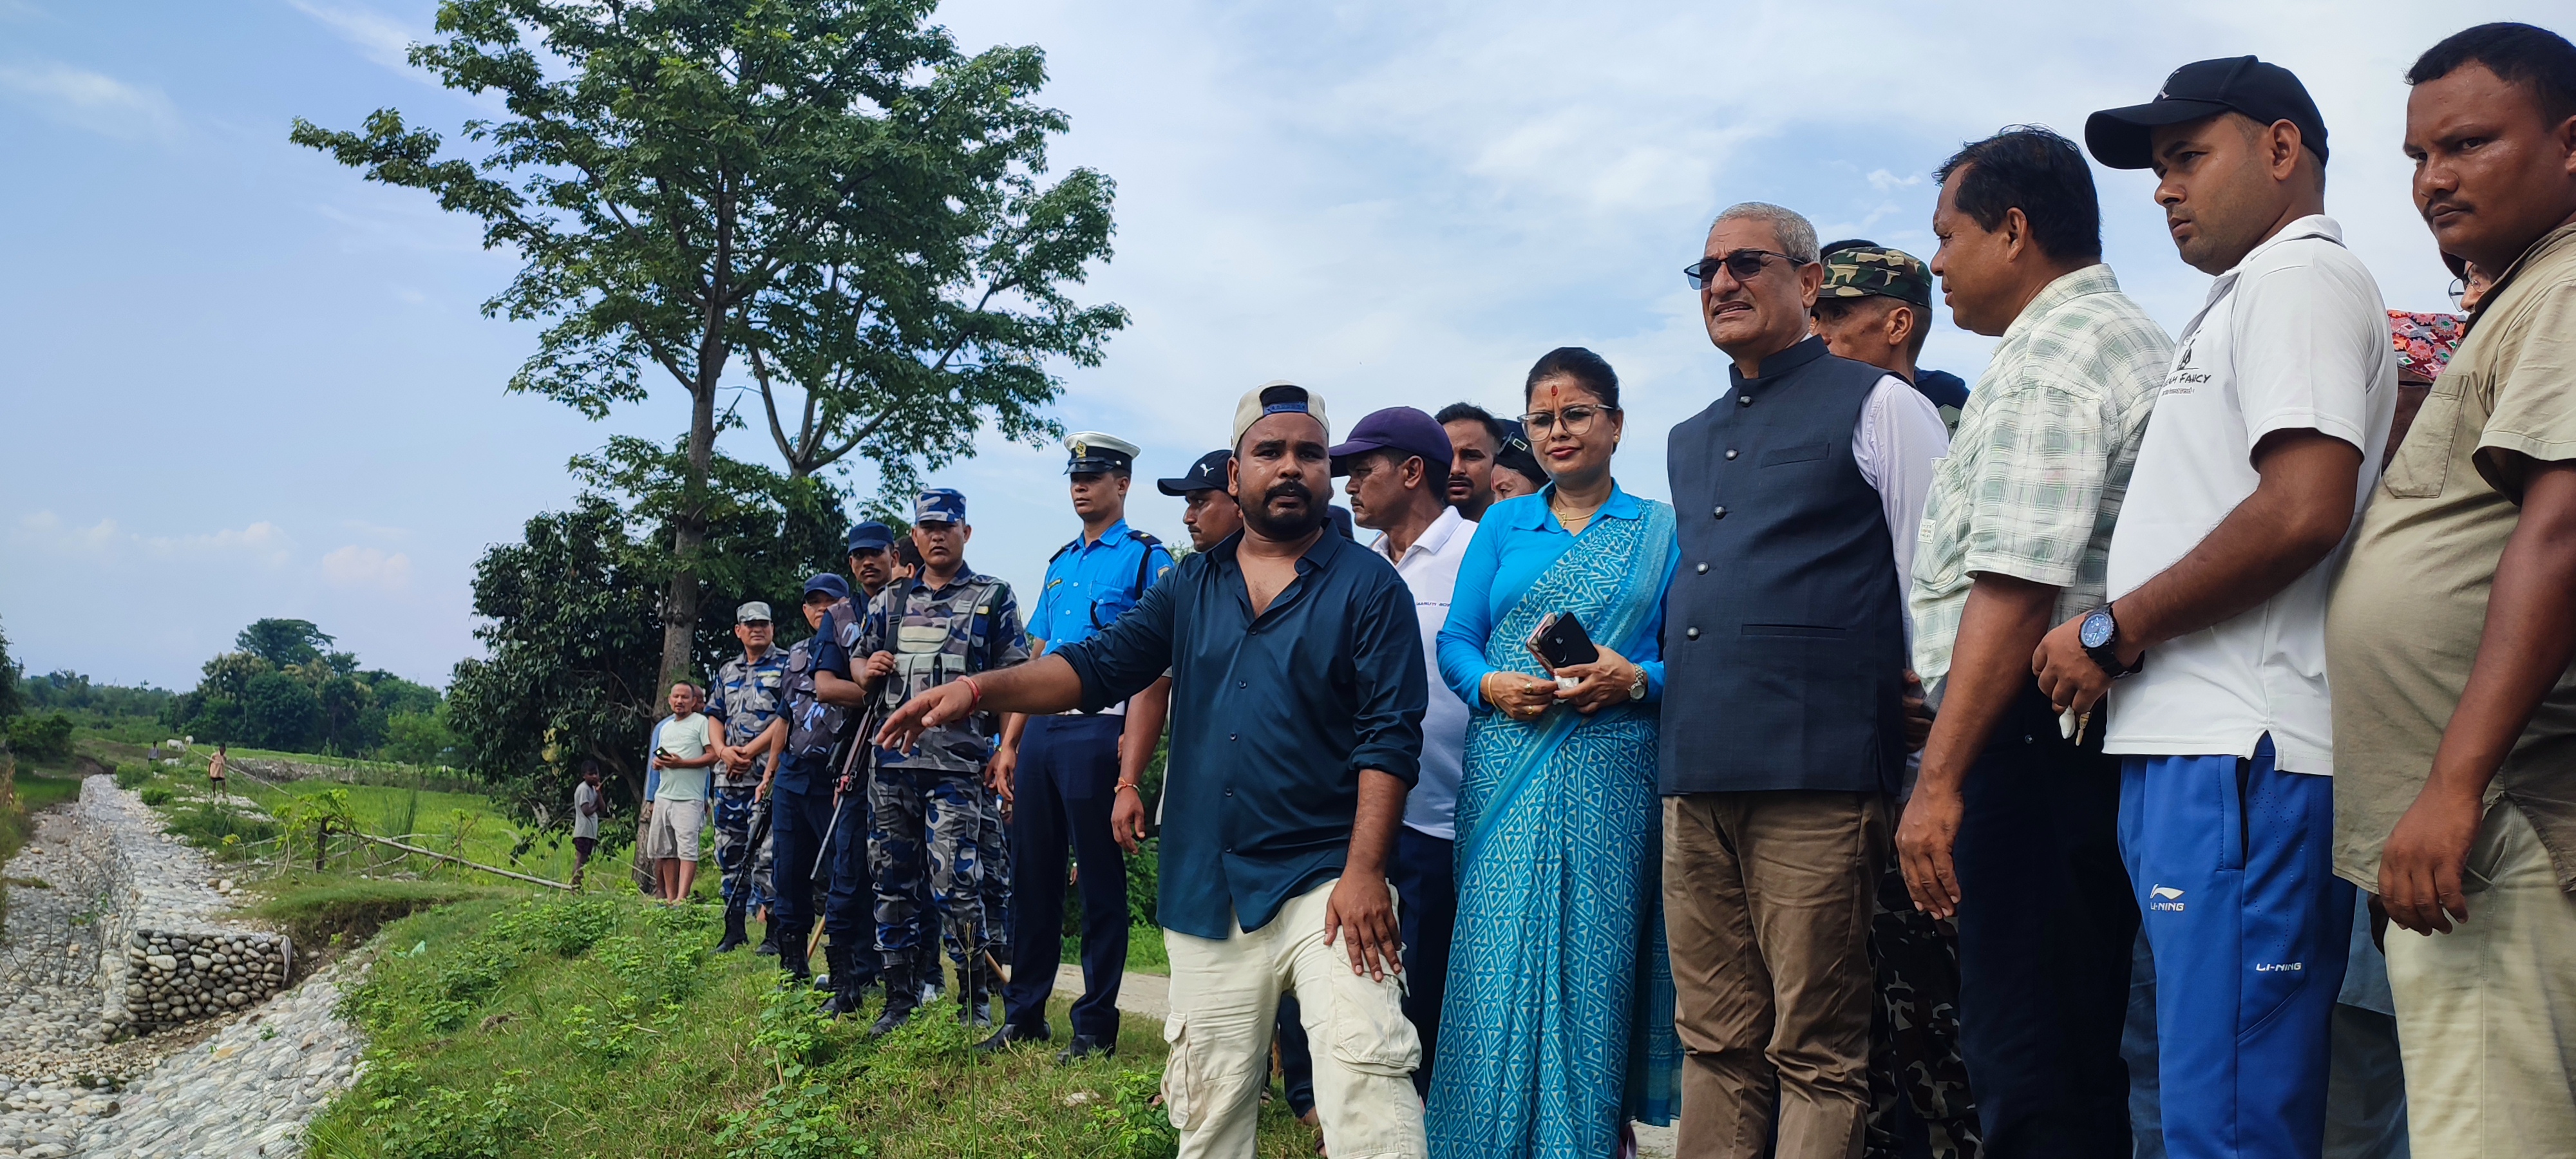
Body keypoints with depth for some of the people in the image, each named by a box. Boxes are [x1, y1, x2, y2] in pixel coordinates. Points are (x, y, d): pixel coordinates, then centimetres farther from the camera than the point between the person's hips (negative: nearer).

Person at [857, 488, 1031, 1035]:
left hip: (957, 763, -4)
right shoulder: (889, 603, 17)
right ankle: (900, 996, 18)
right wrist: (869, 668, 2)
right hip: (891, 762, 5)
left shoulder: (994, 598, 6)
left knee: (955, 881, -9)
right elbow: (857, 671, 26)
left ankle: (975, 1000, 3)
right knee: (891, 881, 7)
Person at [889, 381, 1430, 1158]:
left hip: (1325, 882, -4)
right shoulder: (1192, 586, 13)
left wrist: (1365, 871, -16)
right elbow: (1100, 665, 5)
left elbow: (1389, 735, -8)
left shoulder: (1368, 584, -1)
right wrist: (978, 689, -11)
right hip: (1206, 892, 4)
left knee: (1366, 1083, -18)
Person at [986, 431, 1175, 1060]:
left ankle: (1096, 1025, 10)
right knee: (1032, 874, 11)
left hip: (1098, 734, -7)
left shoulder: (1146, 559, -3)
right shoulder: (1060, 563, 19)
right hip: (1041, 732, 7)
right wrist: (1009, 744, 13)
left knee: (1101, 881, 1)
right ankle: (1024, 1013, 22)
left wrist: (1133, 766, -17)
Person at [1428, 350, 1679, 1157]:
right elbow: (1453, 639, 10)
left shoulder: (1662, 532, 9)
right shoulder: (1503, 525, 15)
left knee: (1594, 966, -1)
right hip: (1506, 772, 2)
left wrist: (1634, 679, -15)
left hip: (1610, 779, -1)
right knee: (1497, 964, -2)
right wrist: (1491, 686, -10)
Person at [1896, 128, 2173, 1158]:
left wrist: (1938, 780, -21)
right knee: (2082, 1053, 15)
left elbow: (2014, 590, -20)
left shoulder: (2044, 361, -10)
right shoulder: (2137, 337, 22)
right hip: (2111, 733, 11)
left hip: (2036, 738, -11)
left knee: (2025, 1066, -7)